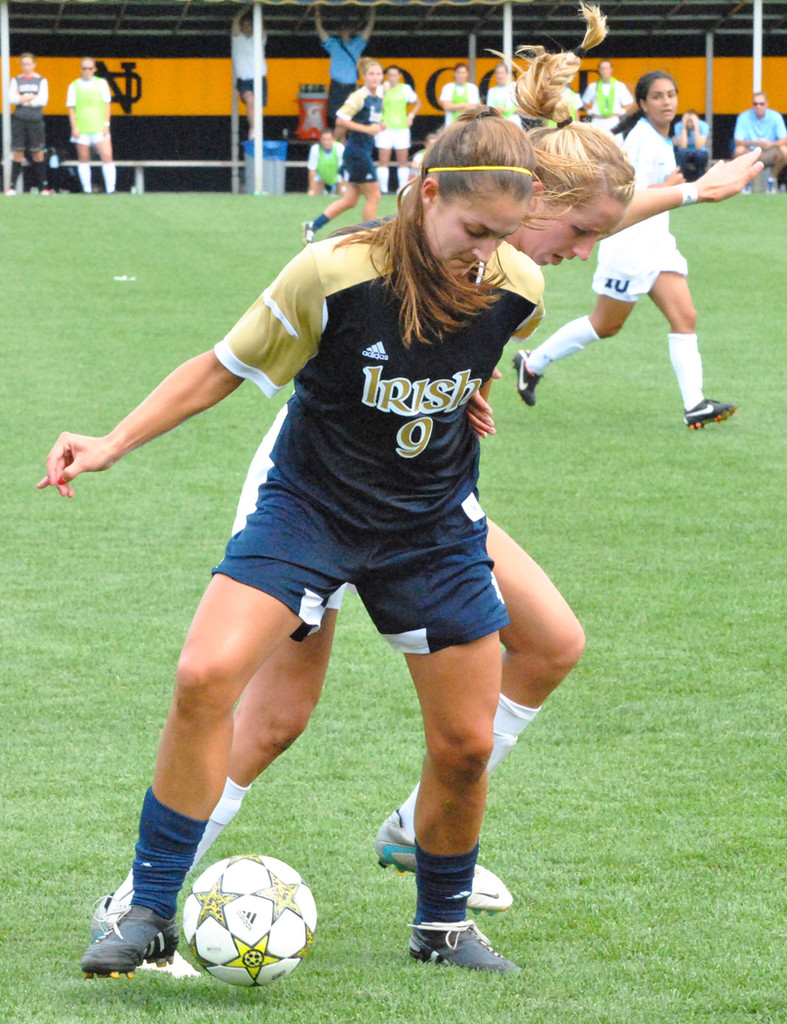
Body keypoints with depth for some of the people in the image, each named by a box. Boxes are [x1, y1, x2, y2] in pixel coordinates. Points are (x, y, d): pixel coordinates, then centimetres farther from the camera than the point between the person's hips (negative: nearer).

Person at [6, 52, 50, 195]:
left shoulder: (41, 81, 8)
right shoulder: (16, 81, 11)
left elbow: (43, 100, -5)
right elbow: (11, 98, -3)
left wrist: (22, 99, -5)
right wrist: (32, 97, -7)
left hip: (35, 120, -1)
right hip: (19, 119, 1)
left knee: (38, 153, -3)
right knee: (17, 153, -3)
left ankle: (43, 186, 0)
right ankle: (12, 185, -1)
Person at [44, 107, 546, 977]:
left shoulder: (517, 290, -14)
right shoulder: (334, 275, -24)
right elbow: (224, 367, -10)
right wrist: (111, 445, -13)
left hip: (433, 527, 3)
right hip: (308, 505, -3)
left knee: (465, 744, 2)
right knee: (204, 680, -22)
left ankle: (442, 924, 30)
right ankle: (149, 914, -11)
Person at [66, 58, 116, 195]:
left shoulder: (101, 83, 8)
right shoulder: (74, 86, 6)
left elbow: (107, 105, 8)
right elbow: (71, 108, 6)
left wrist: (106, 124, 0)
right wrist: (74, 127, -3)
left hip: (99, 128, 0)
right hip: (81, 130, 0)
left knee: (107, 156, -11)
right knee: (83, 159, 3)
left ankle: (110, 189, -11)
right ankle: (87, 190, 8)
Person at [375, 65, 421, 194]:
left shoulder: (405, 89, 7)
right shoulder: (382, 89, 0)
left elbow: (418, 103, 18)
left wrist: (411, 116, 4)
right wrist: (383, 93, -17)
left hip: (402, 128, 2)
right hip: (385, 126, -2)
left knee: (403, 161, 5)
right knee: (383, 160, -6)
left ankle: (403, 187, 11)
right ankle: (383, 187, -3)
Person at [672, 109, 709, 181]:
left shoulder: (703, 125, -17)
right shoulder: (679, 126, -16)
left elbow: (699, 147, -29)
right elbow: (683, 146, -28)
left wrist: (696, 127, -33)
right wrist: (684, 127, -30)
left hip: (698, 153, 0)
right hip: (684, 154, 0)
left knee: (701, 154, -35)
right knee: (681, 152, -35)